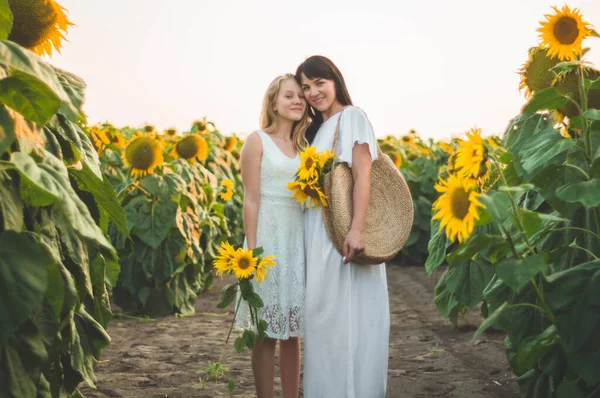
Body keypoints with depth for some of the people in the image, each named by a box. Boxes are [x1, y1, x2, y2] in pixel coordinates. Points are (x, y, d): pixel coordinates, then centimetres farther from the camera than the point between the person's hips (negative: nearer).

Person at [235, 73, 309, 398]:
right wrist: (251, 251, -14)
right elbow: (251, 200, -8)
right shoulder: (257, 141, -3)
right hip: (269, 238, -5)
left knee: (292, 332, 10)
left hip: (299, 241, 6)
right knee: (266, 333, 1)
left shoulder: (303, 146, 13)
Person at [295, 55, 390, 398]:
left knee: (345, 313, -6)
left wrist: (357, 229, -26)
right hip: (321, 234, 8)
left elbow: (363, 174, -17)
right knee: (324, 313, 10)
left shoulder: (352, 117, -6)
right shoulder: (317, 129, 19)